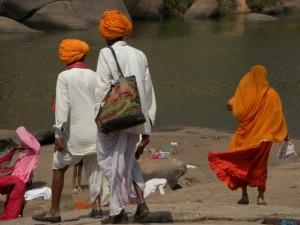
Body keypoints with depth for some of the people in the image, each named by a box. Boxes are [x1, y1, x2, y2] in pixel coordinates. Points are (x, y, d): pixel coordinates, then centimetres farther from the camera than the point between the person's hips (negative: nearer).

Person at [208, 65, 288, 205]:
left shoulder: (244, 91, -5)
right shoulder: (271, 94, -4)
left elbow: (230, 106, -9)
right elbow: (278, 115, -3)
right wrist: (284, 134, 4)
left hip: (245, 134, 0)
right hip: (263, 136, 0)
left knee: (242, 164, 11)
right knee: (260, 165, 9)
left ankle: (244, 195, 7)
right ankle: (260, 196, 3)